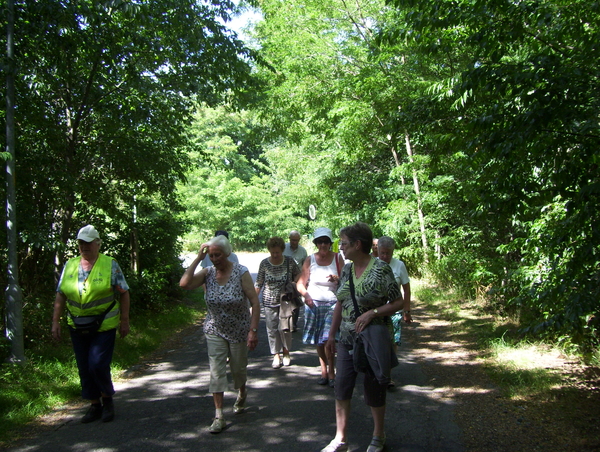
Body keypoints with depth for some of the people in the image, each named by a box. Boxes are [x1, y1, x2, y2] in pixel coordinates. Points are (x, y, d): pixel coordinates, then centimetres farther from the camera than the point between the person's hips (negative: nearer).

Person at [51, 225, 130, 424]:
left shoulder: (110, 265, -5)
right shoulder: (70, 266, 6)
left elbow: (123, 294, -3)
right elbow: (61, 296, 9)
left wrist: (124, 321, -5)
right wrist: (55, 322, 4)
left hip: (104, 327, -4)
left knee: (98, 365, -10)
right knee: (84, 369, 8)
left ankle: (108, 400, 15)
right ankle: (95, 405, 24)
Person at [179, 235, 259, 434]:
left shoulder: (241, 273, -17)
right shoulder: (208, 273, -8)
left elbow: (254, 302, -17)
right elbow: (184, 284, -24)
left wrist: (253, 331, -22)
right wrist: (198, 258, -22)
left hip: (239, 331, -2)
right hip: (215, 331, 2)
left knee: (238, 369, 15)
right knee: (216, 372, -4)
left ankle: (241, 393, 47)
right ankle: (219, 416, 3)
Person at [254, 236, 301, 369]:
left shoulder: (290, 262, -5)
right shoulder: (264, 263, -3)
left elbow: (298, 274, 11)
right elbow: (258, 283, 4)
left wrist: (294, 284, -9)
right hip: (270, 302, 1)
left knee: (284, 328, -4)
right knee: (272, 329, 4)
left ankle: (286, 352, 19)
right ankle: (276, 356, 17)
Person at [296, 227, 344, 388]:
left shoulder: (338, 258, 1)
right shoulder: (310, 260, 3)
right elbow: (300, 283, 2)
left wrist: (337, 279, -17)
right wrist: (306, 295, -16)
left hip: (332, 304, -2)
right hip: (313, 303, 2)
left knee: (328, 338, -13)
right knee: (319, 341, 7)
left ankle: (331, 372, -1)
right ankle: (324, 370, 21)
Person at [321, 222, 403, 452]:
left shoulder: (380, 269, -15)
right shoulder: (347, 270, 4)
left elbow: (398, 302, -13)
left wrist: (371, 313, -24)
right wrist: (332, 334, 12)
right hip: (347, 340, 6)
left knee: (374, 390, 9)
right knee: (341, 389, 7)